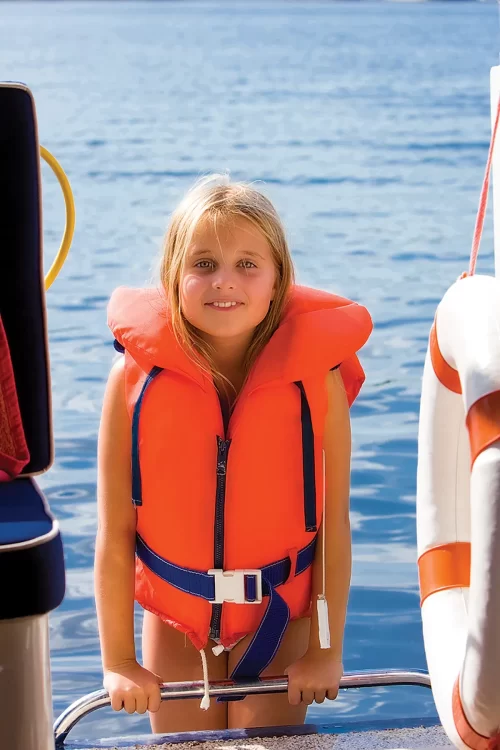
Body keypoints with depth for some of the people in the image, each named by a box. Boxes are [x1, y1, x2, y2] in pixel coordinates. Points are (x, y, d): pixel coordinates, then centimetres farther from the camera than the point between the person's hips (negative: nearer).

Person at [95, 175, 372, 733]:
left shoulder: (314, 376, -17)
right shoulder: (137, 376, -16)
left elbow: (334, 525, -11)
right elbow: (114, 532, -12)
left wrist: (325, 652, -6)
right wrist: (118, 661, -7)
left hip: (278, 615, -1)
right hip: (174, 620, 1)